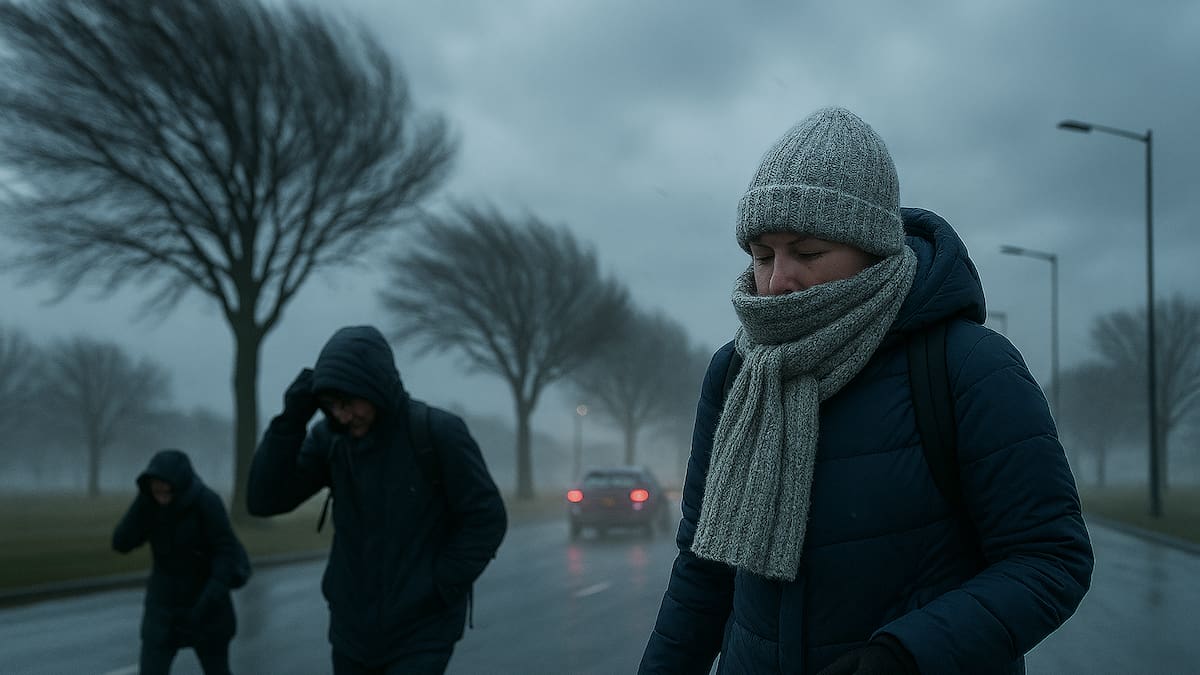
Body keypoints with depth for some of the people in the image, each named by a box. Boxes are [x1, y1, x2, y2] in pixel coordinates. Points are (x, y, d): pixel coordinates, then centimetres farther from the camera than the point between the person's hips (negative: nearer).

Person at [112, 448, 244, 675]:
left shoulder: (205, 501, -22)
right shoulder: (150, 502, -8)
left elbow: (227, 550, -22)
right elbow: (122, 543, -13)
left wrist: (212, 599, -31)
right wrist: (144, 501, -23)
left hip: (204, 600, -3)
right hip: (165, 601, 3)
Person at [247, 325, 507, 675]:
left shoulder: (438, 432, -15)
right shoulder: (328, 438, -2)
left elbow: (486, 519, -10)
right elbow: (264, 500, -7)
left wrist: (438, 590, -12)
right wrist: (290, 422, -16)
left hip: (422, 631, -5)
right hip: (352, 629, 5)